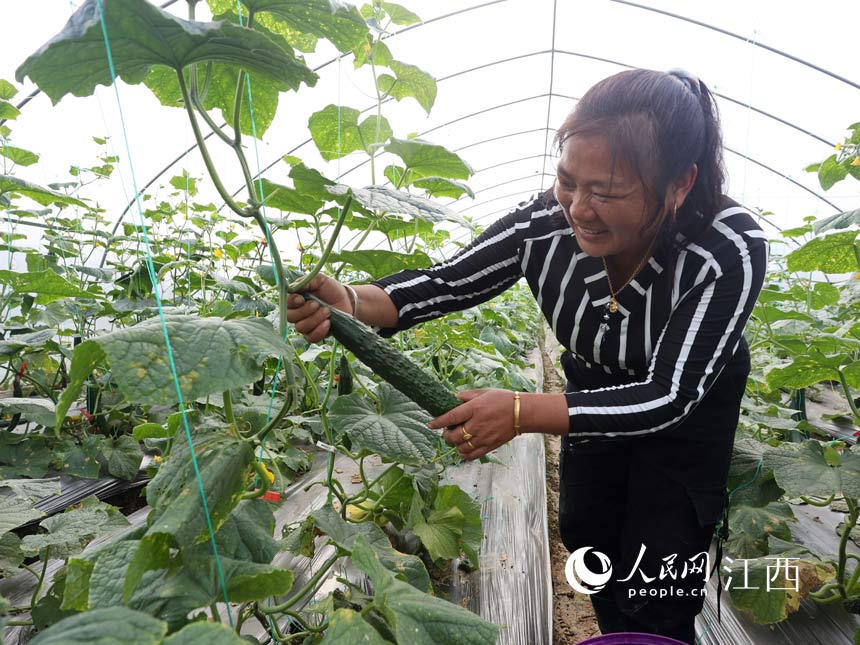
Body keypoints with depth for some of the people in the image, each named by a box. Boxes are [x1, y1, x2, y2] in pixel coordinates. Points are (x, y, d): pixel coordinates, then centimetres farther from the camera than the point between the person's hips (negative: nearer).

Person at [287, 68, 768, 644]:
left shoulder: (731, 248, -36)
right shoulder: (545, 222, -29)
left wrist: (523, 412, -46)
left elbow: (669, 396, -36)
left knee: (657, 593, -1)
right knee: (588, 532, 18)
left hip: (691, 409, -3)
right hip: (597, 390, 3)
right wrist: (352, 304, -38)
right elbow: (449, 282, -19)